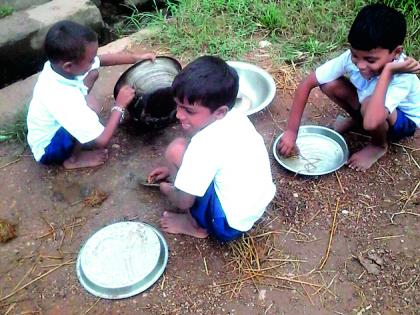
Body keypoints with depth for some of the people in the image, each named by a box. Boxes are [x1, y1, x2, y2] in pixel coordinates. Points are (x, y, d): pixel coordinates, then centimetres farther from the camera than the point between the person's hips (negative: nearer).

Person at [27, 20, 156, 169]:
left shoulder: (58, 64, -20)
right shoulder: (62, 98, -42)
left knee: (93, 73, 6)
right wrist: (120, 105, -28)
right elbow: (102, 141, -37)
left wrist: (137, 58, -4)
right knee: (91, 106, -35)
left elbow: (104, 59, -1)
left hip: (55, 124, 8)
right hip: (47, 149, -8)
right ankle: (73, 159, -8)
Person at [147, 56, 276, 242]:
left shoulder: (205, 144, -29)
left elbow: (183, 201, -18)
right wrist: (176, 169, 14)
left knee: (176, 150, -12)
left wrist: (167, 189, 3)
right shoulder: (235, 116, -5)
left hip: (230, 224, -8)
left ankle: (194, 224, 3)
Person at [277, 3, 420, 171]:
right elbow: (306, 84, -24)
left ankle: (379, 146, -4)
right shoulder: (351, 57, -27)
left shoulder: (402, 77, -38)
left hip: (403, 120, -4)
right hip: (368, 106, 4)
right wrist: (291, 131, -27)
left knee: (369, 106, -37)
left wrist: (387, 71, -48)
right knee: (329, 85, -20)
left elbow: (371, 123, -53)